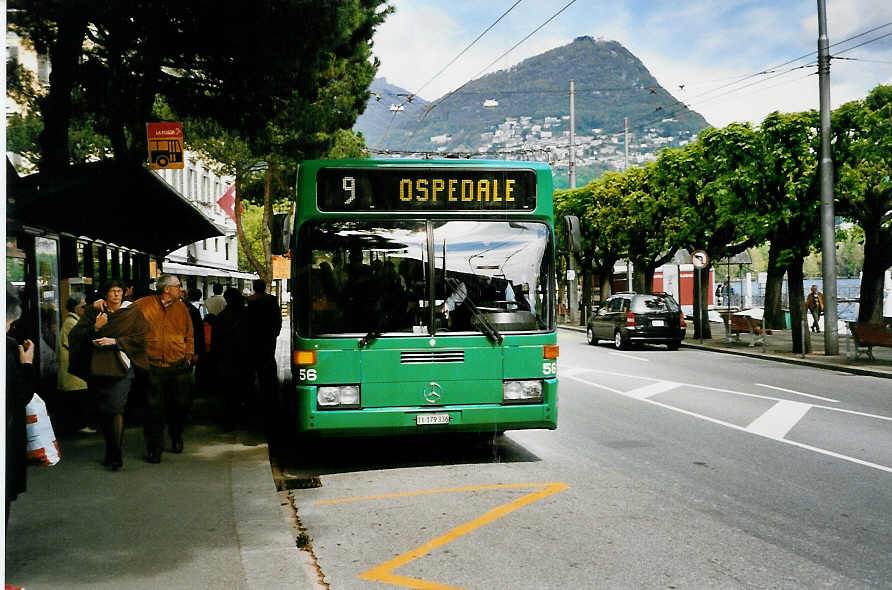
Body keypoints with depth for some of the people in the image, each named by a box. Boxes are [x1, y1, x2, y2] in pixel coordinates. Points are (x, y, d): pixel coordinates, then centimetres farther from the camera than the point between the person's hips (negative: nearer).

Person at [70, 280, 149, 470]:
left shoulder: (132, 313, 6)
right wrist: (95, 328, -13)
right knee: (103, 412, 9)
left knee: (116, 409, -15)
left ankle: (116, 456, -12)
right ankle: (110, 453, 24)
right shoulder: (94, 312, 11)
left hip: (121, 366, -3)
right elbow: (75, 335, 4)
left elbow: (140, 337, -3)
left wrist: (115, 341, -11)